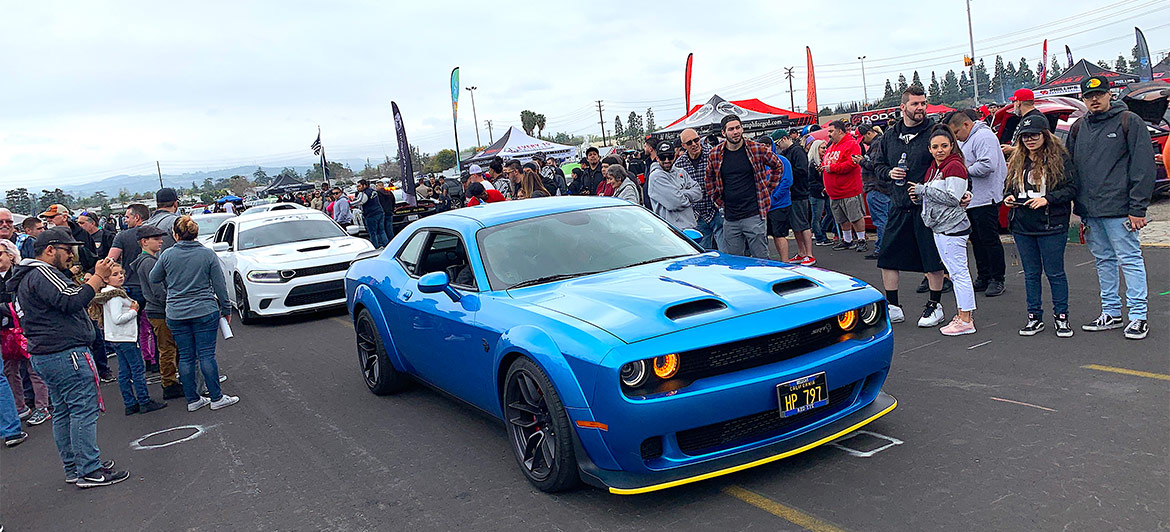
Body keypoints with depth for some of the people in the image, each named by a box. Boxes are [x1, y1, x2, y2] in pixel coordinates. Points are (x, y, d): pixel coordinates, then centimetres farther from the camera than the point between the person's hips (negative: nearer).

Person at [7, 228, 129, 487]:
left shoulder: (32, 276, 20)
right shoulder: (43, 274, -15)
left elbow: (67, 302, 21)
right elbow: (72, 301, -27)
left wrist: (96, 280, 11)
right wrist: (98, 277, -19)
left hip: (45, 355, 11)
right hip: (65, 353, -11)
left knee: (64, 411, 15)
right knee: (84, 409, -8)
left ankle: (73, 468, 23)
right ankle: (89, 471, -6)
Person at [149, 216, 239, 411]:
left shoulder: (167, 255, -1)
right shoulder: (208, 254, -5)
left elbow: (154, 278, 12)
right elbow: (220, 285, -2)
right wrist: (226, 308, 8)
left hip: (175, 314, 2)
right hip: (205, 312, -2)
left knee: (185, 357, 8)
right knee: (206, 355, 1)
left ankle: (192, 400, 15)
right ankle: (216, 398, 5)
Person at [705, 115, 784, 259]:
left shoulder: (757, 149, -2)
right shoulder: (715, 154, 4)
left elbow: (778, 166, 12)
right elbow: (710, 180, 20)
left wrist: (767, 190, 8)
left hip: (754, 214, -2)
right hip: (730, 219, 3)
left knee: (760, 259, 0)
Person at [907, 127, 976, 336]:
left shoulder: (954, 166, -12)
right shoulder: (933, 168, 16)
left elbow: (952, 198, -19)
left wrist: (923, 190, -14)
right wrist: (919, 197, 4)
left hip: (952, 226, -10)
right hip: (939, 227, 10)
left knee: (958, 272, -7)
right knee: (955, 272, 13)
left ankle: (965, 320, -4)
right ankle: (963, 315, 21)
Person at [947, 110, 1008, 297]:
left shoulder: (984, 137, -14)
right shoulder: (965, 140, 18)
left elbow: (988, 165, -26)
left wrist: (966, 170, -15)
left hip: (985, 199, -10)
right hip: (971, 199, 10)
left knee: (989, 239, -4)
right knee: (977, 240, 14)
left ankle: (997, 279, 4)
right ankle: (983, 278, 22)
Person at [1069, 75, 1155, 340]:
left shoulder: (1129, 121, -2)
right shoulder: (1078, 127, 13)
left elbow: (1143, 165, -7)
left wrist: (1137, 208, -12)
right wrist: (1078, 207, 11)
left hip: (1118, 209, -6)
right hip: (1089, 210, 6)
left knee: (1130, 260, -2)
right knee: (1103, 261, 12)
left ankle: (1138, 317, 2)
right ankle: (1111, 313, 21)